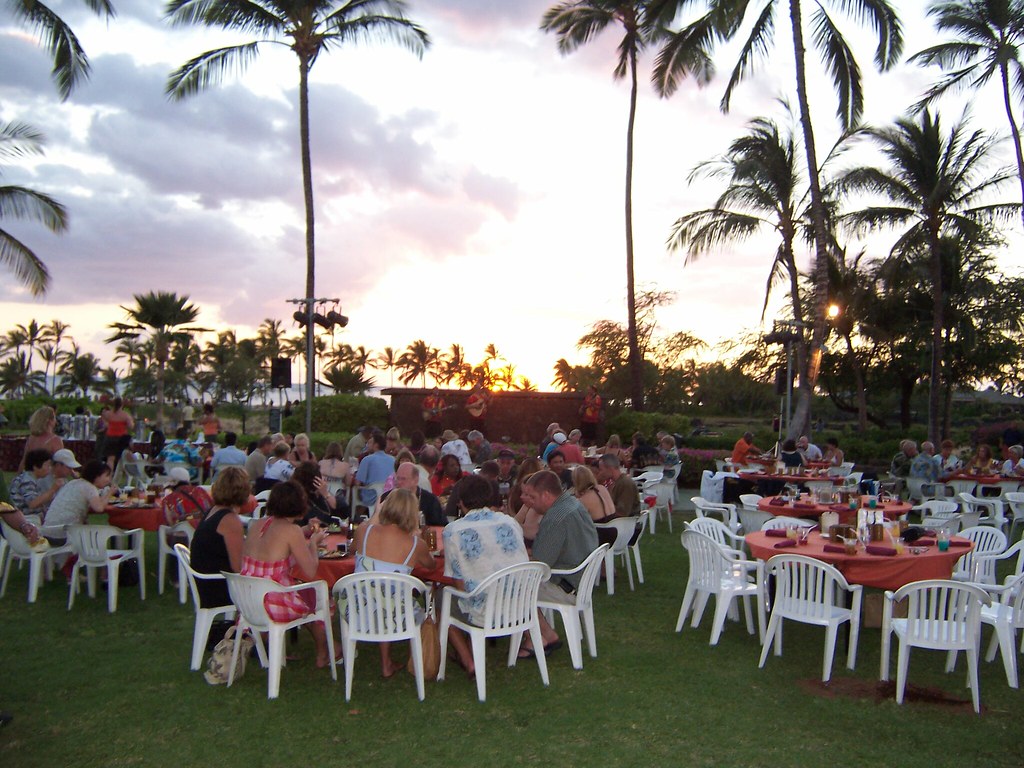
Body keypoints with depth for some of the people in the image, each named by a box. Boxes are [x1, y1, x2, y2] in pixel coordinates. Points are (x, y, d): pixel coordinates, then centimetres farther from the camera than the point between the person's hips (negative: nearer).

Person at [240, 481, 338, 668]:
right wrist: (313, 543, 2)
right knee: (320, 595, 21)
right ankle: (323, 655, 40)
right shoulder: (292, 531, -17)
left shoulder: (259, 524, 3)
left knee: (302, 588, 29)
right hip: (273, 607, -7)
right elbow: (310, 572, -14)